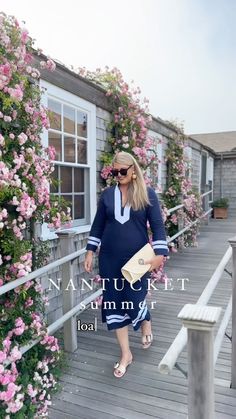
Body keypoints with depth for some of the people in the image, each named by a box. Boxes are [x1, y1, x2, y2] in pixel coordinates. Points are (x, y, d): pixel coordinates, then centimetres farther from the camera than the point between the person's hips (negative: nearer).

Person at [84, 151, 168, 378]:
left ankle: (146, 325, 41)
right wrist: (90, 252, 6)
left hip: (137, 258, -3)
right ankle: (126, 354, 24)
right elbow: (98, 225, 9)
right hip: (110, 259, 3)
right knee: (114, 302, 6)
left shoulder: (147, 194, -4)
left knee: (135, 300, 1)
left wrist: (160, 253, -12)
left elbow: (157, 225, -4)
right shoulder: (107, 194, 4)